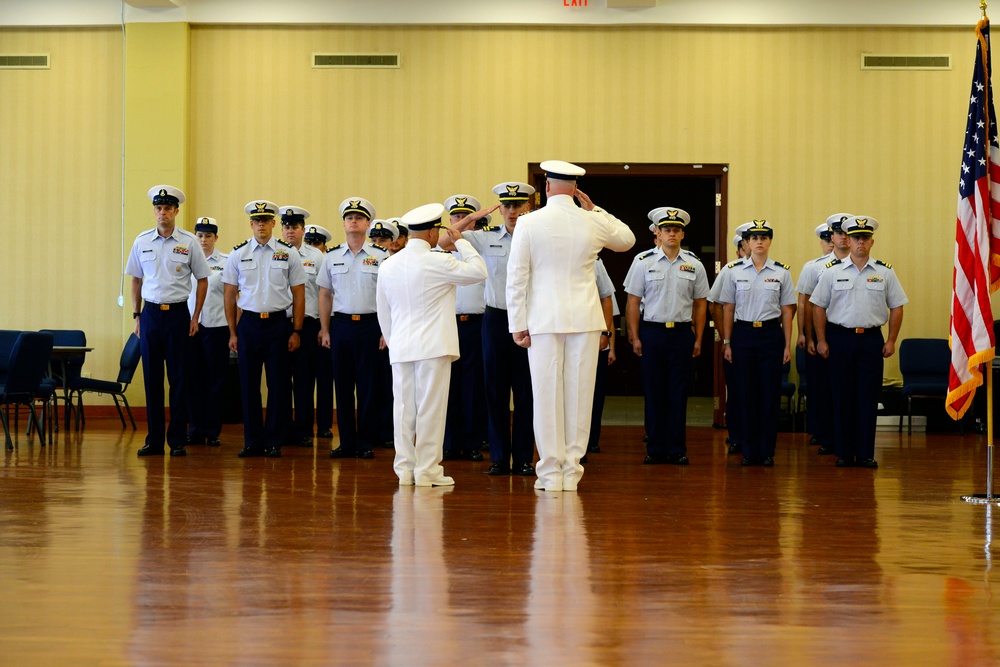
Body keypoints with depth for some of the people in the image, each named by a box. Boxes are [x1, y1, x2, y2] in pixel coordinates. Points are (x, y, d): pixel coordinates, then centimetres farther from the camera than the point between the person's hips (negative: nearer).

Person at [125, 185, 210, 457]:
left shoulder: (188, 242, -1)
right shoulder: (142, 241, 5)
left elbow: (202, 280, 5)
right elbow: (136, 279, 14)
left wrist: (195, 318, 2)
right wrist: (137, 315, 9)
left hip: (178, 314, -2)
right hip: (150, 313, 2)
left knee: (178, 378, 0)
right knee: (151, 378, 4)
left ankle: (177, 440, 7)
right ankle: (154, 440, 11)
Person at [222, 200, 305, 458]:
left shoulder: (289, 254, 3)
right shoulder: (238, 254, 6)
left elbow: (298, 295, 4)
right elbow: (230, 295, 9)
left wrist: (296, 332, -2)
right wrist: (233, 333, 4)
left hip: (279, 323, -1)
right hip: (248, 323, 1)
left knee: (279, 385, 0)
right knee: (248, 385, 3)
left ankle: (274, 441, 9)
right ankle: (252, 442, 12)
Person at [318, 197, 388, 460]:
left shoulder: (381, 257, 1)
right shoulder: (332, 258, 8)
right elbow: (325, 295, 12)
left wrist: (386, 332, -5)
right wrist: (325, 330, 6)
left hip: (370, 324, -2)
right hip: (341, 324, 2)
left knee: (369, 387, 0)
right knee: (342, 386, 4)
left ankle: (366, 442, 8)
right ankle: (346, 442, 11)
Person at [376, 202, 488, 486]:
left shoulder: (388, 265, 8)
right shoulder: (438, 262, -11)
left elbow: (383, 311, 15)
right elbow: (479, 271, -4)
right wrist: (460, 243, 6)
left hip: (400, 347, 6)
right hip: (433, 346, -6)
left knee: (404, 407, 7)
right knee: (430, 407, -2)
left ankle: (405, 469, 9)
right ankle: (427, 470, -2)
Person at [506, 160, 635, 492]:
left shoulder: (529, 223, -5)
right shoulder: (592, 222, 2)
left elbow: (516, 277, -5)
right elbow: (627, 239, 23)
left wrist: (518, 324, 0)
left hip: (544, 320, -2)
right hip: (585, 320, 2)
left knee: (547, 394, 1)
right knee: (579, 395, 5)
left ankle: (551, 473, 3)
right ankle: (571, 471, 8)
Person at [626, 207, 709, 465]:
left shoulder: (694, 265, 5)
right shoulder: (645, 263, 2)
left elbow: (700, 304, 9)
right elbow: (633, 302, 4)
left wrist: (698, 339, 5)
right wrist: (635, 337, -1)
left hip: (682, 333, 1)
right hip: (652, 331, -1)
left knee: (679, 394, 3)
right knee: (654, 393, 2)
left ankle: (678, 450, 9)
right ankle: (655, 449, 9)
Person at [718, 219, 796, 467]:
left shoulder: (781, 272, 4)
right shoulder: (734, 271, 3)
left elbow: (787, 311, 5)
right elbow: (728, 309, 5)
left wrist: (787, 345, 1)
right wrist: (726, 342, 1)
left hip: (771, 333, 0)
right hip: (743, 334, 0)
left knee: (771, 393, 0)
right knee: (745, 393, 1)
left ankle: (767, 451, 8)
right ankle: (748, 451, 9)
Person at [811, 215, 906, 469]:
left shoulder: (885, 272, 5)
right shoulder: (832, 271, 3)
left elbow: (896, 307, 8)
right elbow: (819, 307, 5)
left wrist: (891, 341, 2)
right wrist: (821, 341, -1)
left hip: (871, 339, 0)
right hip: (840, 337, 0)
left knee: (869, 397, 1)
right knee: (842, 397, 3)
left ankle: (866, 454, 7)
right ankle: (843, 453, 9)